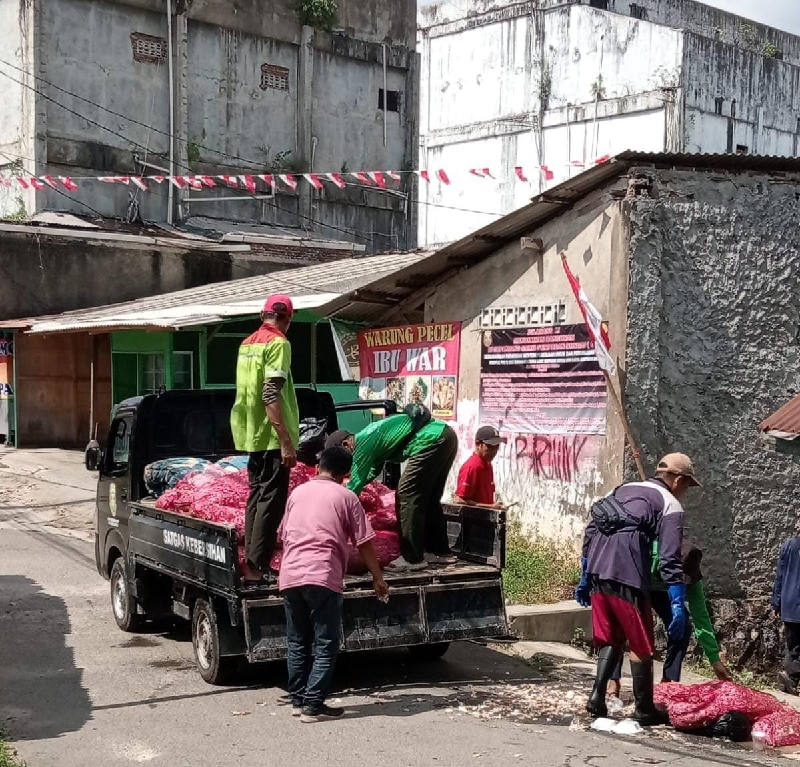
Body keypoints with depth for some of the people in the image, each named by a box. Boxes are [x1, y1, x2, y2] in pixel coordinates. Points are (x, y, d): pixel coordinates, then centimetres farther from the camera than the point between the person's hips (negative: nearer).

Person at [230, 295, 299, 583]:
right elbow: (271, 395, -21)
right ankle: (257, 566, -8)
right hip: (271, 437, -9)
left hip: (251, 434, 9)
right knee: (271, 500, -6)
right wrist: (286, 441, -23)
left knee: (256, 496, 14)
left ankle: (251, 561, 17)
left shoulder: (247, 343, 14)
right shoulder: (278, 343, -12)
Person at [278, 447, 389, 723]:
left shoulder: (297, 493, 17)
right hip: (323, 577, -5)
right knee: (325, 645, 2)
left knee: (297, 643, 15)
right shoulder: (346, 497, 5)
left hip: (290, 576, 5)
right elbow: (364, 543, 3)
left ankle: (298, 701, 20)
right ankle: (313, 706, -1)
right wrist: (377, 577, 11)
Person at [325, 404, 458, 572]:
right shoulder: (371, 436, 24)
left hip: (432, 440, -10)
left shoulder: (363, 444, -6)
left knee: (406, 496, -5)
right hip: (446, 436, 10)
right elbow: (372, 472, 42)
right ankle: (439, 552, 26)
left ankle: (412, 558, -4)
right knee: (429, 499, 18)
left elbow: (356, 483, -3)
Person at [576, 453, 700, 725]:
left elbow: (590, 532, 20)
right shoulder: (670, 505, 3)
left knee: (610, 639, 19)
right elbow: (670, 559, -8)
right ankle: (645, 710, 15)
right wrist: (677, 605, -9)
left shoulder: (624, 489, 22)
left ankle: (598, 696, 8)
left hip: (597, 572, 6)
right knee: (641, 646, 7)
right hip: (627, 579, -6)